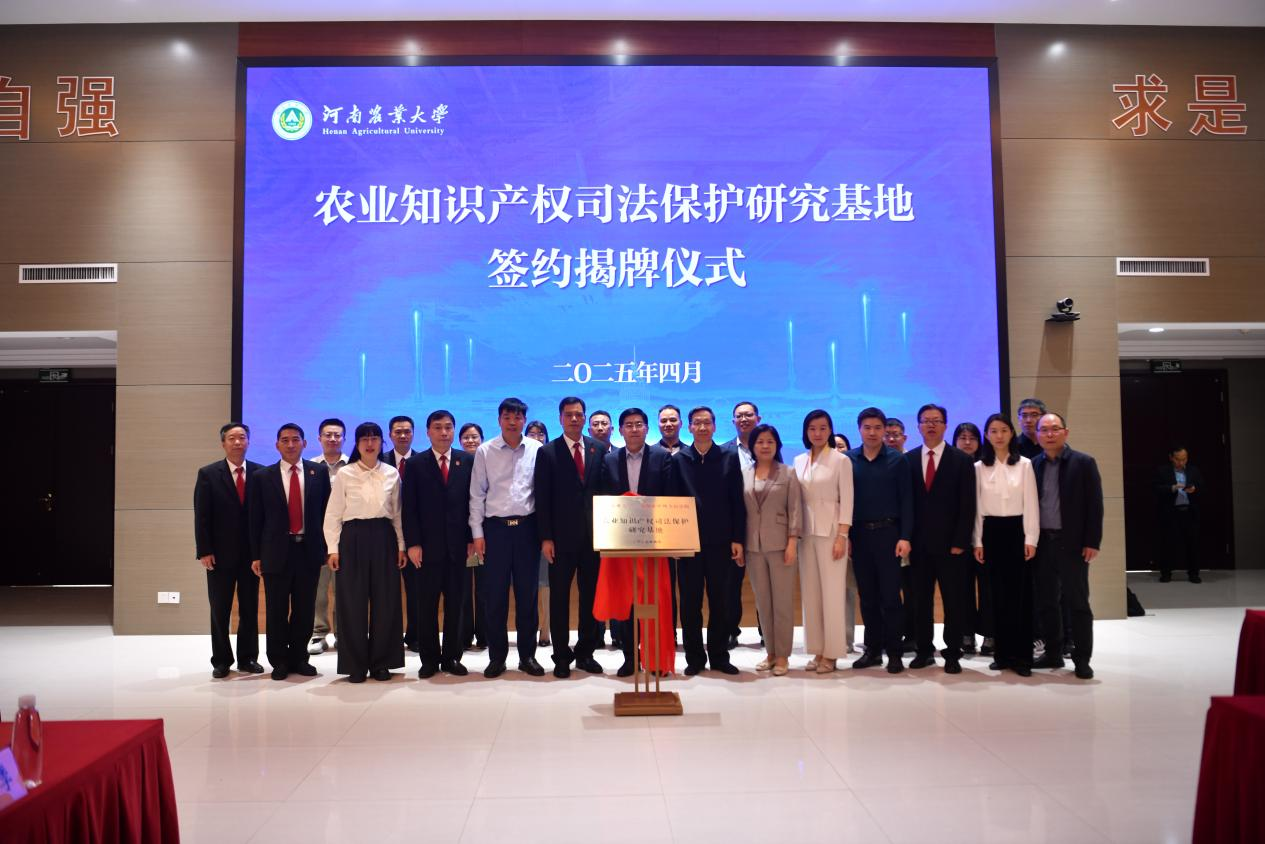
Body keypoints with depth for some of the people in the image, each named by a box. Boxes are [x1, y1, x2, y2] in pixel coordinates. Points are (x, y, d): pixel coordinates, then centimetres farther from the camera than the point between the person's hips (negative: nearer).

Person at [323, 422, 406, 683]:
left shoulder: (392, 474, 6)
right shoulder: (344, 474, 1)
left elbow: (397, 513, 10)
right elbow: (333, 514, 2)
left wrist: (401, 546, 7)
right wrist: (333, 548, -3)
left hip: (384, 539, 2)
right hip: (354, 539, -2)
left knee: (386, 601, 4)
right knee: (353, 602, 2)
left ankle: (381, 662, 16)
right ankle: (355, 664, 13)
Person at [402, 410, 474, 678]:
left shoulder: (467, 461, 6)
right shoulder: (416, 464, 3)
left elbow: (473, 501, 5)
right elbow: (408, 507, -1)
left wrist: (472, 538, 0)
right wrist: (412, 543, -8)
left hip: (458, 545, 1)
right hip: (428, 545, -1)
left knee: (456, 605, 6)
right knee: (427, 605, 4)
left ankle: (452, 657, 15)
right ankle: (429, 659, 13)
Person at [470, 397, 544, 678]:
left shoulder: (536, 450, 2)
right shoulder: (485, 451, 2)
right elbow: (477, 494, 4)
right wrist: (477, 532, -1)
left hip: (527, 527, 0)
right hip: (495, 527, 0)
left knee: (527, 593, 7)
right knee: (494, 594, 3)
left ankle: (527, 655, 18)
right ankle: (496, 656, 14)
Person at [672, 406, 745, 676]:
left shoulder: (729, 458, 4)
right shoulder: (678, 459, 4)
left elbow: (737, 502, 2)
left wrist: (737, 539, -3)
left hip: (720, 541, 0)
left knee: (720, 601, 7)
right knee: (690, 602, 5)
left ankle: (719, 656, 18)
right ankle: (694, 658, 15)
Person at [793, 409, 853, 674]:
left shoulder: (841, 460, -3)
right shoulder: (799, 461, 10)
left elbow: (847, 500, -6)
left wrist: (842, 536, -13)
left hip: (831, 530, -5)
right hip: (806, 531, 5)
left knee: (832, 591, -4)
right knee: (810, 592, 5)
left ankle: (831, 653, 3)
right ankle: (817, 650, 13)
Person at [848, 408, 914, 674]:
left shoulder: (897, 460, 0)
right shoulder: (848, 460, 4)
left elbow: (906, 500, -2)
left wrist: (905, 537, -9)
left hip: (887, 533, -2)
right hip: (859, 534, 2)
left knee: (890, 595, 0)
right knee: (867, 596, 9)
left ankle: (894, 652, 8)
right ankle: (873, 649, 17)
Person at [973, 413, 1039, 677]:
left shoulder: (1024, 464, 2)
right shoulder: (979, 467, 6)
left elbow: (1031, 504, -1)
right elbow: (977, 506, 6)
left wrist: (1030, 538, -7)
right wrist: (977, 541, 2)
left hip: (1017, 530, -1)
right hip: (991, 532, 2)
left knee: (1020, 593, -1)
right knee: (998, 594, 6)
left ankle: (1022, 655, 4)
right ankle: (1003, 653, 12)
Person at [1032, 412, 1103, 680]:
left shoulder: (1083, 462, -3)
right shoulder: (1033, 465, 7)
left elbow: (1094, 505, -5)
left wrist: (1092, 542, -10)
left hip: (1072, 542, -4)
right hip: (1042, 542, 4)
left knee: (1077, 601, 2)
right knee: (1046, 602, 9)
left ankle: (1082, 659, 10)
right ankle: (1053, 653, 20)